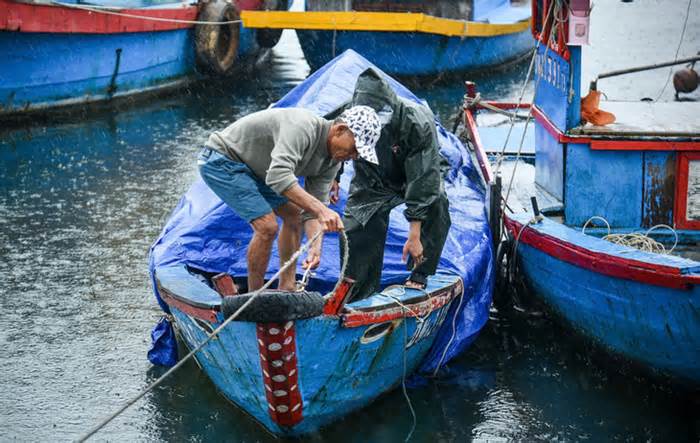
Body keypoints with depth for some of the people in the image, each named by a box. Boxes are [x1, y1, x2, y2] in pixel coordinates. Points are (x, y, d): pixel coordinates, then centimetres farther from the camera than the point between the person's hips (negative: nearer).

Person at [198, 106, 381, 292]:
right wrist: (320, 209, -50)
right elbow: (278, 176, -45)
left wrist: (315, 247, -21)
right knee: (267, 226, -18)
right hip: (220, 160, -10)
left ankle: (286, 288, 22)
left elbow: (311, 210, -3)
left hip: (249, 166, 10)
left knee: (293, 213, 15)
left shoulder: (332, 161, -3)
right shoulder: (302, 127, -32)